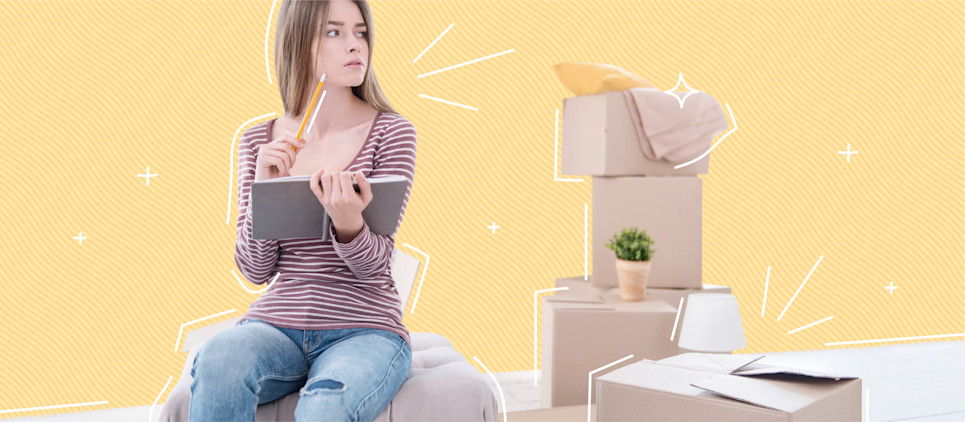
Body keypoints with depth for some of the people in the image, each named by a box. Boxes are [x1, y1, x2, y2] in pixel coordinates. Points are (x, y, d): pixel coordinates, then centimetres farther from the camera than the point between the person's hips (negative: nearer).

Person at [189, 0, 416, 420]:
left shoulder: (391, 132, -1)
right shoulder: (258, 140, 6)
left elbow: (372, 265, -8)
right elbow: (256, 270, 3)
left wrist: (347, 220, -30)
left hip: (364, 331, -2)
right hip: (276, 326, 3)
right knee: (219, 357, -31)